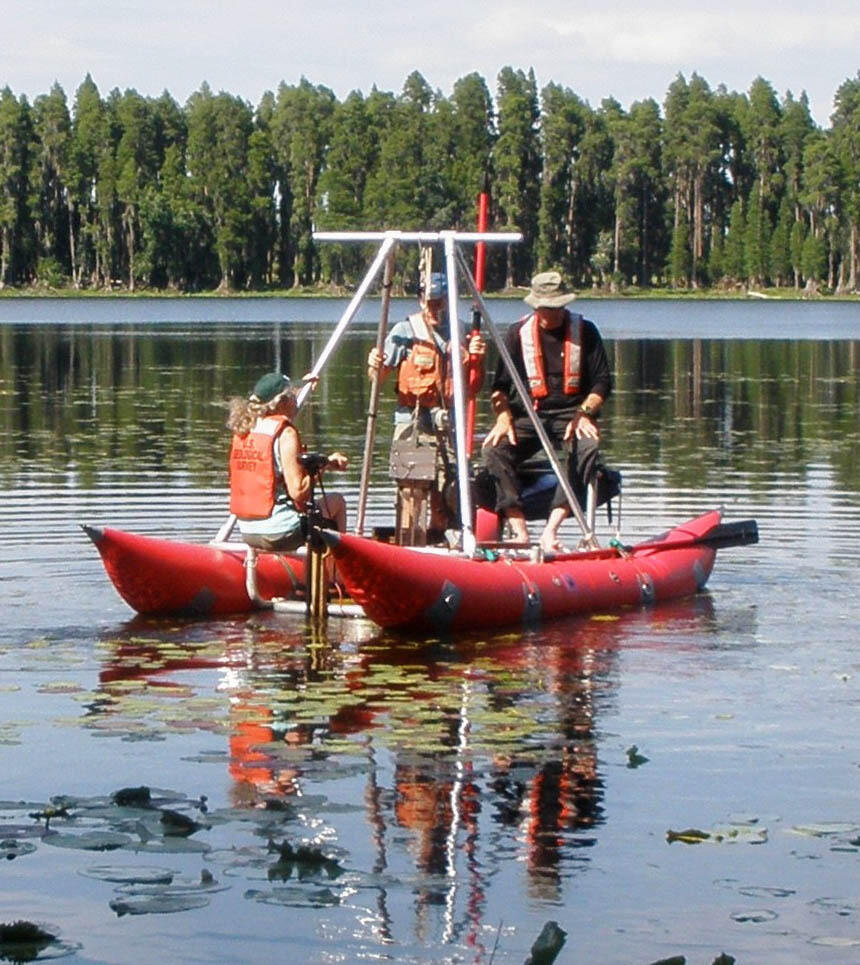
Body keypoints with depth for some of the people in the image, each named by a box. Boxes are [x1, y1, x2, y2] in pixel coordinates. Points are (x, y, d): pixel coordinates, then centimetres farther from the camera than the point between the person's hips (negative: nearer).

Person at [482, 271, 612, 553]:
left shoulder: (585, 331, 3)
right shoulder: (518, 333, 3)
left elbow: (602, 382, 2)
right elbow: (500, 384, 1)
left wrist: (584, 413, -15)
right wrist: (504, 417, -17)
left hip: (571, 413, -1)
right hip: (528, 413, 1)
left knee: (588, 446, -35)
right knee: (495, 451, -28)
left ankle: (551, 529, -40)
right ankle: (519, 530, -36)